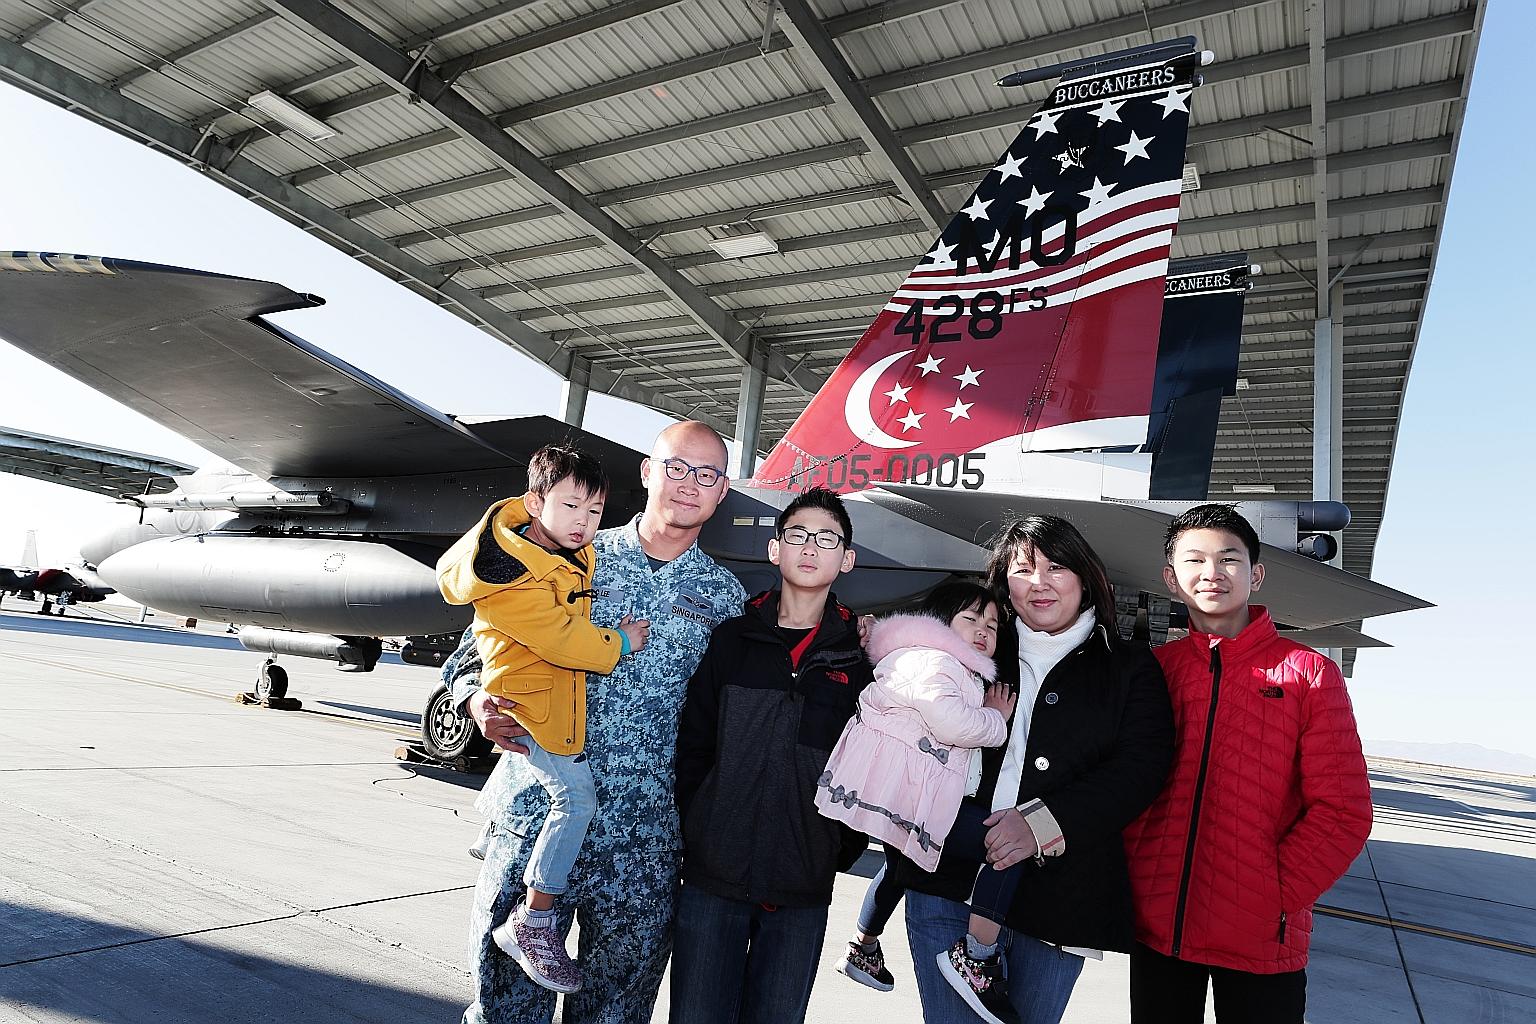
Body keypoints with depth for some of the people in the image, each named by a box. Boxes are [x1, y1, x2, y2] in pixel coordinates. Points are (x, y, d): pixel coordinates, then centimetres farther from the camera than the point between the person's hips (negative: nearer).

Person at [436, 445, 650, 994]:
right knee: (575, 795, -17)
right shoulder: (510, 576, -25)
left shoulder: (579, 551, 3)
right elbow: (561, 638, -26)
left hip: (565, 697, 9)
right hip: (527, 704, -9)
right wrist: (620, 643, -14)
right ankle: (531, 924, -4)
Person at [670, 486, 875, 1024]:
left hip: (804, 890, 0)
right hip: (713, 878, 0)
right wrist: (697, 830, -2)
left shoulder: (861, 658, 2)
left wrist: (841, 850, -1)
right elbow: (692, 744, 3)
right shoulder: (731, 639, 2)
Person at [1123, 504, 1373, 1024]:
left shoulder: (1310, 674, -4)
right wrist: (1134, 879, -3)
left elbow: (1343, 811, -7)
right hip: (1156, 926, 2)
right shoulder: (1153, 669, 3)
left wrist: (1276, 897, -12)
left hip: (1262, 941, -2)